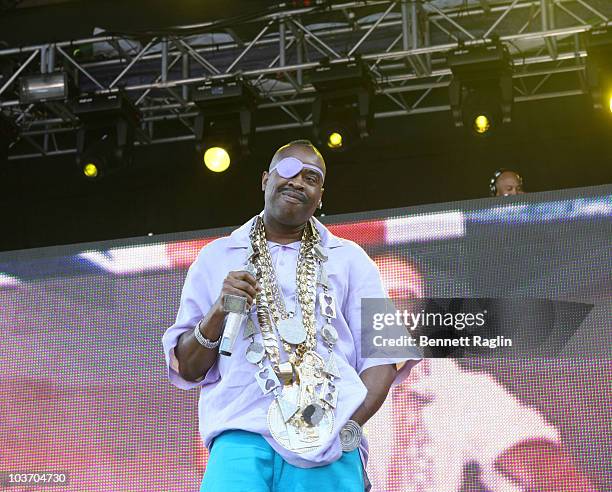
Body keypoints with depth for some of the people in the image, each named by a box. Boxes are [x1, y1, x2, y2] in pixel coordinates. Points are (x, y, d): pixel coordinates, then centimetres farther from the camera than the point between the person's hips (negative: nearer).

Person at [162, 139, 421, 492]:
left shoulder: (351, 260, 16)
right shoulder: (215, 259, 17)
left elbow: (380, 357, 7)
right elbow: (186, 370, 15)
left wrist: (348, 427, -9)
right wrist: (218, 313, -4)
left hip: (329, 448, 0)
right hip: (242, 435, 0)